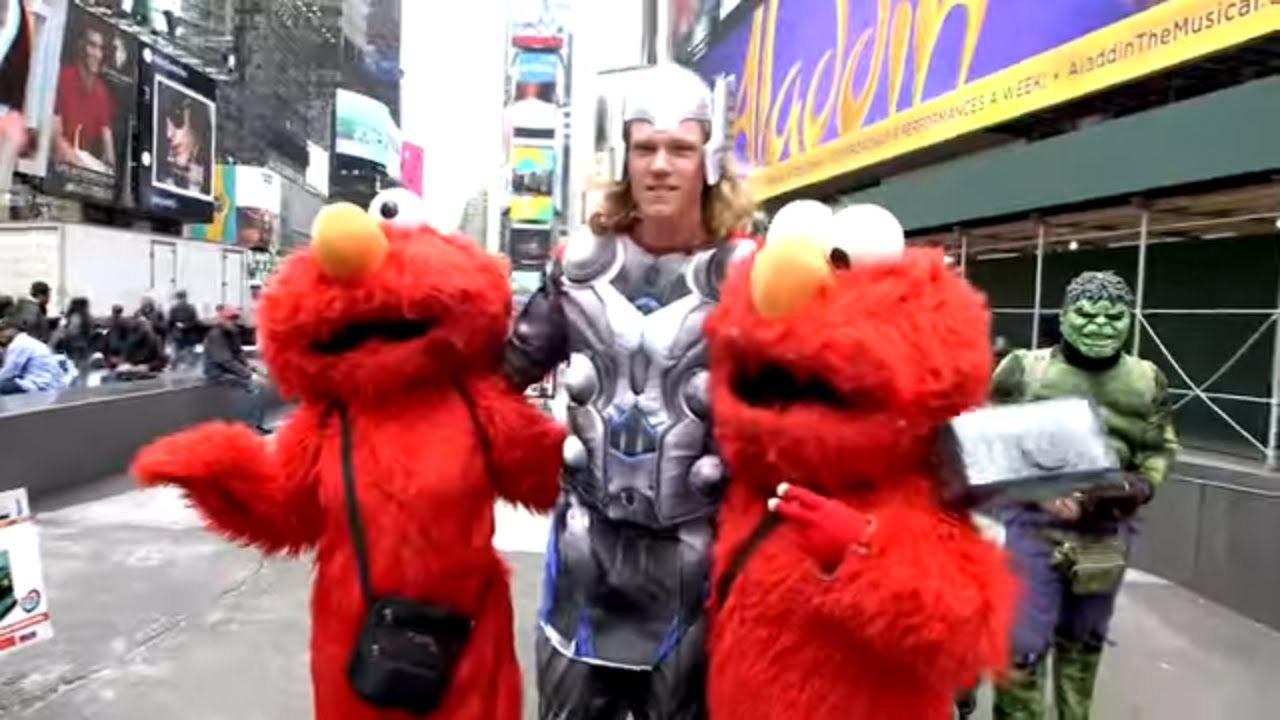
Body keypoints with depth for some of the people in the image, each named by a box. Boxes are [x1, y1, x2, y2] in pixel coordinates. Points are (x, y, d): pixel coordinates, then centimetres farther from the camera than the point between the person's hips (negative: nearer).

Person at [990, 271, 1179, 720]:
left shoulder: (1147, 381, 3)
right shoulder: (1024, 370, -8)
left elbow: (1161, 447, 14)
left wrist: (1144, 485, -7)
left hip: (1108, 531, 4)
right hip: (1036, 524, -4)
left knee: (1083, 644, 20)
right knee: (1021, 647, -6)